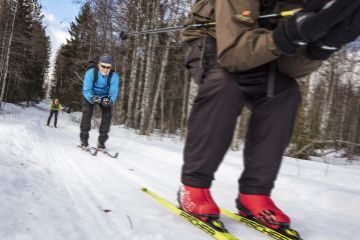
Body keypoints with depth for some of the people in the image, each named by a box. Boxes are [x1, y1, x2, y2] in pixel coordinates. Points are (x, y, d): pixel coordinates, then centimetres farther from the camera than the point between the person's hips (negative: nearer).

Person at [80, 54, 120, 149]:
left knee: (107, 114, -15)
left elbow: (113, 93, -28)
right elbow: (86, 90, -30)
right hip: (91, 95, -1)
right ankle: (84, 138, -8)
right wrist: (92, 98, -50)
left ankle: (101, 141, -2)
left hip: (105, 97, 1)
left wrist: (110, 101, -49)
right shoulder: (91, 73, -30)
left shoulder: (114, 76, -27)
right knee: (87, 112, -20)